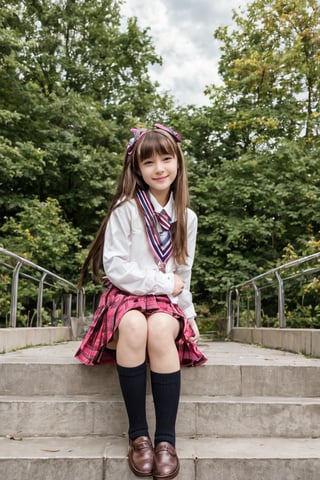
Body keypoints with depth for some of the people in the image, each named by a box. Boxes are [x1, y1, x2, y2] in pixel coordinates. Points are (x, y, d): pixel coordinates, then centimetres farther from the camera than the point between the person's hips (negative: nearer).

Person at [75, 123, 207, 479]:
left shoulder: (186, 217, 10)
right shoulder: (126, 209, -5)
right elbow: (115, 267, -11)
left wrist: (188, 313, 9)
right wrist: (165, 284, -9)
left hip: (166, 302, 3)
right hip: (125, 294, -2)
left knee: (160, 329, -34)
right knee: (133, 326, -38)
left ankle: (166, 438, -26)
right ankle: (138, 434, -24)